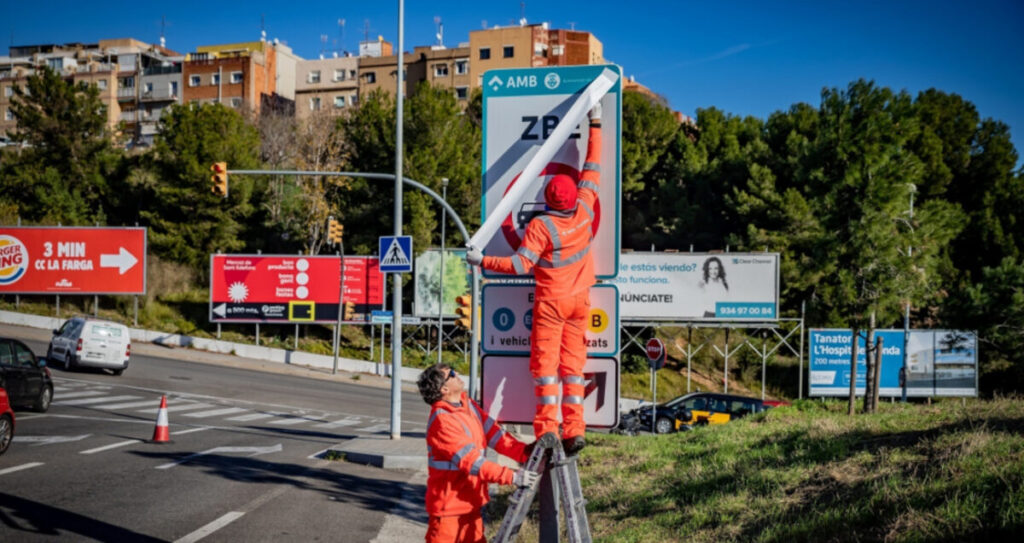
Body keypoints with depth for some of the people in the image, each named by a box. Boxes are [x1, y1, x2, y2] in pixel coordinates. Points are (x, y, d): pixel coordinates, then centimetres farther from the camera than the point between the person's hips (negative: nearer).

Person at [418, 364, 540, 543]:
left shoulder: (468, 405, 5)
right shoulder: (441, 421, -23)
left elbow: (494, 434, 2)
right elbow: (471, 461, -28)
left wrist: (525, 453, -12)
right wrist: (512, 477, -31)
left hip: (470, 502, 9)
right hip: (448, 506, -9)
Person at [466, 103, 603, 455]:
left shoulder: (540, 226, -19)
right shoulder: (584, 211, -6)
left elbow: (520, 265, -21)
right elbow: (592, 168, 5)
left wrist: (482, 261, -11)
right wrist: (595, 124, 14)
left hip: (550, 301, -5)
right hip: (579, 300, 5)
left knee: (545, 362, 1)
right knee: (573, 363, 8)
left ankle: (547, 429, -5)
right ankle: (574, 430, 4)